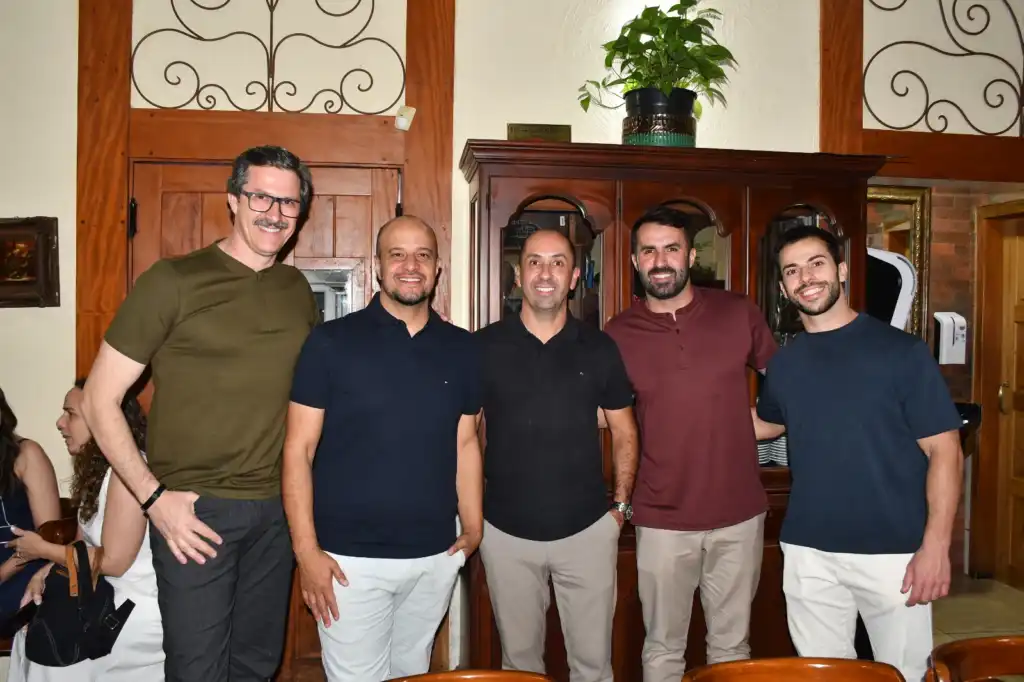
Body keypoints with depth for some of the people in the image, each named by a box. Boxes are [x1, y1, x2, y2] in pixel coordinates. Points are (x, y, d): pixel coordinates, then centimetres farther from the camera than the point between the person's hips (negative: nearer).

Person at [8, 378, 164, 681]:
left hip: (144, 608, -8)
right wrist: (47, 571, -8)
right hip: (116, 596, 8)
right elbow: (86, 544, 9)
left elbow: (113, 561, -21)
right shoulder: (97, 467, 10)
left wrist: (43, 549, -9)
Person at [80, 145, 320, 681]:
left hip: (276, 509, 5)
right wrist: (153, 496, -13)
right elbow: (99, 400, -7)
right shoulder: (173, 281, -9)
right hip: (195, 511, -4)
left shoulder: (298, 290, 6)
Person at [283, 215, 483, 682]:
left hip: (436, 557, 4)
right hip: (350, 559, -3)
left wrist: (473, 528, 3)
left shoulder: (460, 348, 4)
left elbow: (465, 444, 10)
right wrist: (307, 550, -12)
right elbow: (298, 450, -7)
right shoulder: (331, 342, -7)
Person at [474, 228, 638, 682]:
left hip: (588, 529, 1)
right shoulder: (484, 348, -4)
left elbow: (624, 432, 8)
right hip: (506, 531, 0)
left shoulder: (599, 350, -1)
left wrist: (620, 503, 2)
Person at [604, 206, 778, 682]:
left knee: (732, 643, 16)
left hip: (739, 513, 1)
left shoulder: (738, 313, -2)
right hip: (662, 519, -1)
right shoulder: (619, 334, -4)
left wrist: (738, 426, -2)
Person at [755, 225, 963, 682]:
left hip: (894, 552, -3)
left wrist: (936, 545, -15)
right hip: (807, 554, 4)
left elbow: (944, 450, -8)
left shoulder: (901, 351, -7)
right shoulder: (783, 364, 5)